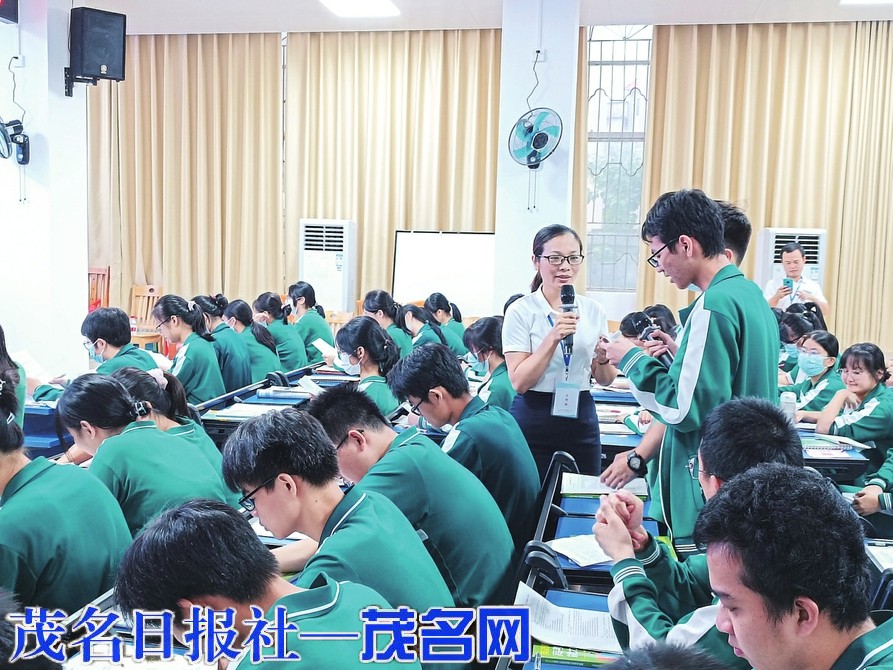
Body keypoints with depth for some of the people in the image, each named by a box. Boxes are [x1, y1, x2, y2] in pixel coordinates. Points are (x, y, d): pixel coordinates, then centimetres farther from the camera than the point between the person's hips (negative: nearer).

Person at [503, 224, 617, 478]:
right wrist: (553, 338, -24)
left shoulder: (593, 310, 4)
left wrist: (603, 357, -12)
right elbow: (519, 381, -15)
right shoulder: (521, 311, -8)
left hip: (581, 418, 4)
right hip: (533, 421, -4)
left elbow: (604, 379, 9)